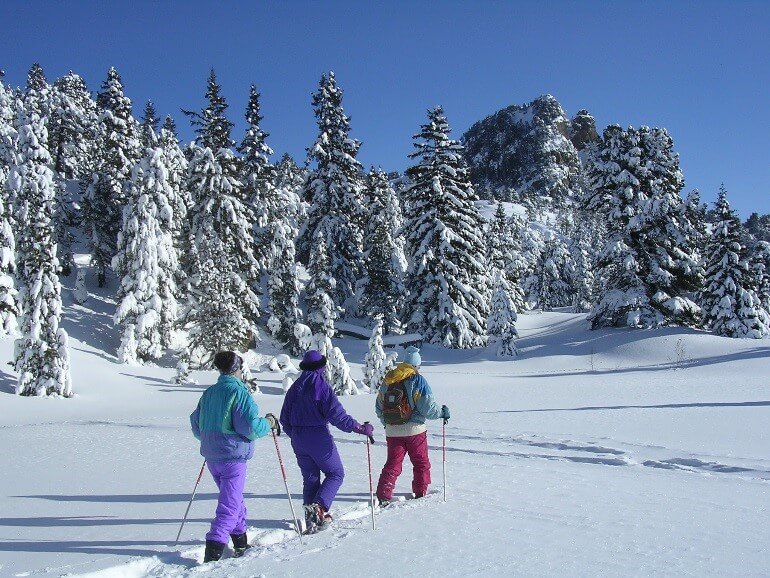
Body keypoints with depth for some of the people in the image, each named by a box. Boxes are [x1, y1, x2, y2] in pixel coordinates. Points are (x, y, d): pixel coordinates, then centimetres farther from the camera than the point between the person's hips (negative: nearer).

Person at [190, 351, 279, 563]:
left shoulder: (208, 393, 7)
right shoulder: (239, 392, -15)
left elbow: (196, 426, 14)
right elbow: (250, 427, -21)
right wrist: (269, 423, -2)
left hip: (212, 456, 8)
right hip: (233, 456, -8)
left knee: (234, 498, 22)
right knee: (230, 504, -3)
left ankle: (241, 543, 32)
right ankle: (214, 550, -13)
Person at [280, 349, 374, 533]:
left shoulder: (294, 388, 7)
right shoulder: (322, 387, -12)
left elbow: (285, 418, 12)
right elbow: (337, 415, -19)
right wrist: (360, 428, -15)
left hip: (298, 440, 6)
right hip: (319, 439, -6)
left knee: (310, 478, 14)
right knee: (335, 473, 7)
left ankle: (311, 519, 12)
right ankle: (319, 506, -13)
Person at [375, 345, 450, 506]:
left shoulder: (387, 380, 7)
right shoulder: (417, 380, -10)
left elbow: (379, 407, 14)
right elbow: (428, 407, -15)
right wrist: (442, 412, 3)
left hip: (392, 431, 4)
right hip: (414, 430, -4)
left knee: (393, 464, 8)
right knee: (421, 463, 15)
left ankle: (383, 495, -4)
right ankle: (420, 493, 24)